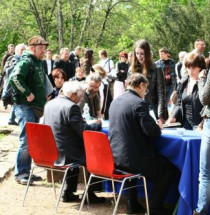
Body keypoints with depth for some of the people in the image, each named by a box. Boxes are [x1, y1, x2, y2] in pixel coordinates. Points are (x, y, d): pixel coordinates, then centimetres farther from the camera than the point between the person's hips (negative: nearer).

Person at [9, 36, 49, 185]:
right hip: (25, 107, -10)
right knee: (26, 140, -9)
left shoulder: (39, 63, 17)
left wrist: (44, 96, 15)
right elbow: (15, 77, -28)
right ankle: (20, 173, -3)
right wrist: (28, 93, -25)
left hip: (36, 108, 10)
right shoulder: (26, 62, -12)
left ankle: (26, 171, 21)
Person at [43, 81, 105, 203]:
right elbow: (83, 131, -19)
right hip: (65, 154, -8)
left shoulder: (49, 104, 8)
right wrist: (97, 124, -1)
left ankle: (68, 193, 28)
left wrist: (80, 121, 21)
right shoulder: (71, 107, -18)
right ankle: (90, 194, 17)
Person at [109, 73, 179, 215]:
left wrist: (154, 126, 21)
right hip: (131, 158, -8)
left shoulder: (115, 101, 9)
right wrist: (158, 127, 4)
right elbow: (152, 132, -20)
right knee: (170, 168, 9)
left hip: (114, 156, 8)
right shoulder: (139, 103, -16)